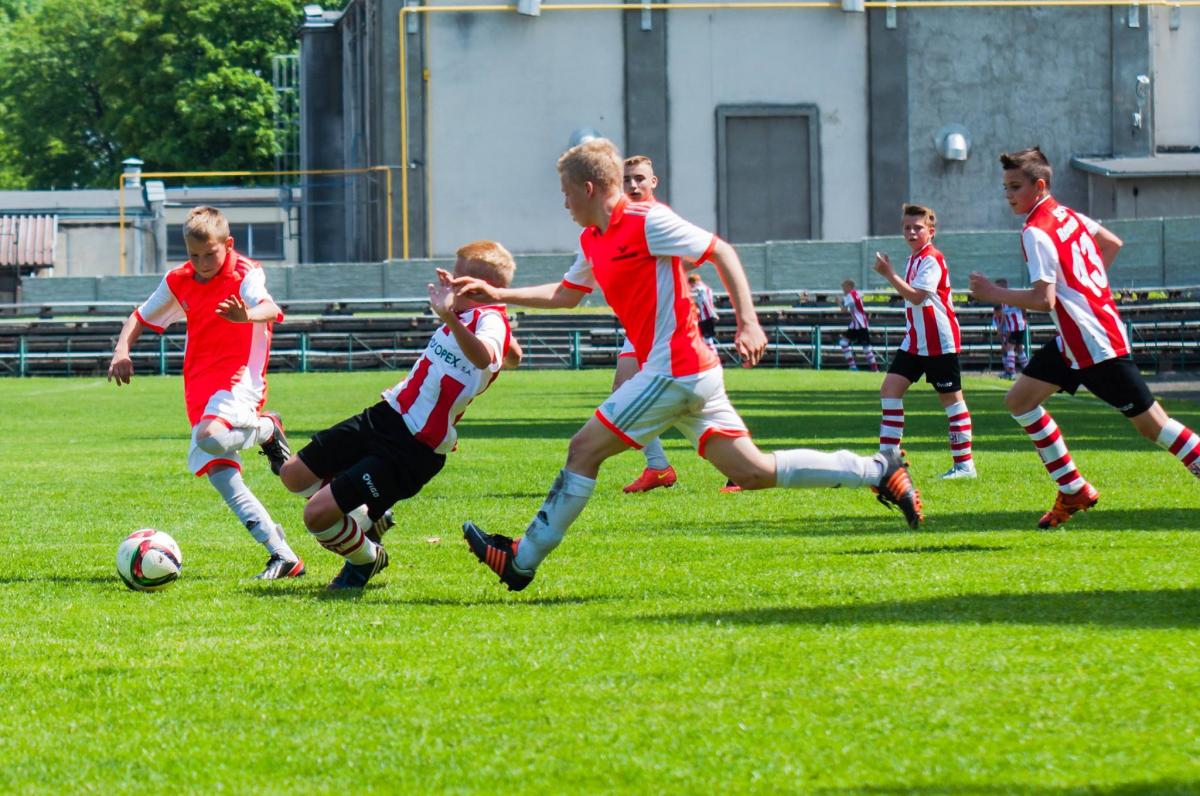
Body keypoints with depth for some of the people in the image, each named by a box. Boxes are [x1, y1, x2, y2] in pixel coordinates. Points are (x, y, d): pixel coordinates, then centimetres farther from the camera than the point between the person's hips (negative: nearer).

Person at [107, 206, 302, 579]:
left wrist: (247, 315, -53)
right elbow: (140, 317, 21)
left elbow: (270, 308, -28)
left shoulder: (245, 274, -8)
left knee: (211, 437, -36)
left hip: (239, 380, -7)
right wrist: (122, 349, 0)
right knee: (220, 475, -7)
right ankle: (283, 557, -5)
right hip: (200, 387, 7)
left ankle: (267, 430, -2)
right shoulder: (179, 281, 10)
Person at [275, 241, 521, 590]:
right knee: (294, 475, 15)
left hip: (413, 449, -10)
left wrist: (449, 316, -62)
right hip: (384, 416, 10)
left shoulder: (490, 321, -18)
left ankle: (369, 558, 16)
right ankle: (369, 519, 34)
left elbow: (482, 356, -46)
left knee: (317, 515, -15)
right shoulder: (466, 316, 10)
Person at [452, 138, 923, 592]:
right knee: (753, 472, 6)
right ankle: (879, 470, 9)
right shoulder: (593, 241, 16)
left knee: (584, 449, -5)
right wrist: (497, 294, 22)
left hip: (674, 370, -9)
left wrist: (748, 324, -18)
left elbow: (721, 252, -10)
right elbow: (565, 294, 30)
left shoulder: (645, 221, -11)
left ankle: (522, 561, 0)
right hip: (692, 372, 9)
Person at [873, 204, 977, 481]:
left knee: (951, 397, -2)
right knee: (890, 389, -1)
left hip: (939, 342, -9)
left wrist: (889, 274, -25)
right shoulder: (914, 259, 15)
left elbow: (916, 296, -25)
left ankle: (964, 464, 4)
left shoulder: (931, 260, -14)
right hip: (914, 341, 9)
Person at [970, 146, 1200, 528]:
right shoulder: (1068, 215, 8)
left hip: (1096, 344, -10)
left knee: (1150, 424, -4)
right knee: (1019, 400, 8)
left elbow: (1043, 300, -25)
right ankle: (1073, 491, 12)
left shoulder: (1036, 232, -20)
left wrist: (994, 293, -15)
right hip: (1073, 340, 10)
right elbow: (1112, 243, 22)